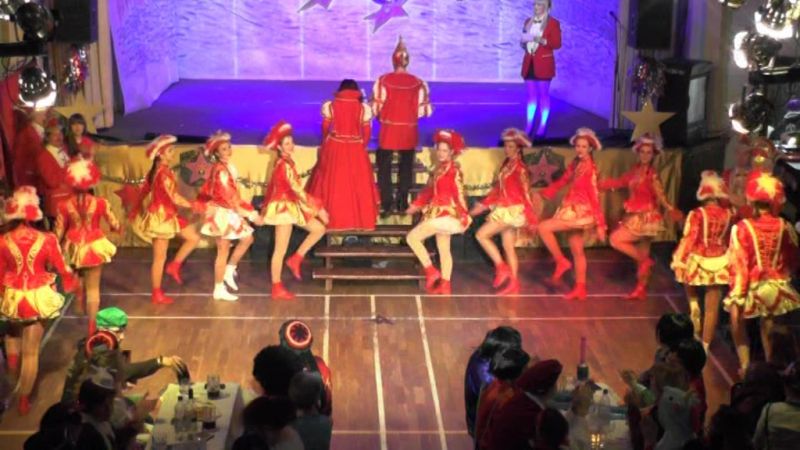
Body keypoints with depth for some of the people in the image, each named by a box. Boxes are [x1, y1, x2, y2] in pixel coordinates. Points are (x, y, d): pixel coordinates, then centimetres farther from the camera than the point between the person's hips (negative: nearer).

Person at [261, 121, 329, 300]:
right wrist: (318, 208, -21)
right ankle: (277, 289, 7)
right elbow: (298, 190, -25)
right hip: (284, 208, -9)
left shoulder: (283, 163, 8)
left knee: (319, 228, 8)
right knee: (281, 250, -1)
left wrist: (265, 210, 22)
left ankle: (296, 259, 12)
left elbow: (271, 186, 15)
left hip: (290, 207, 9)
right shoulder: (285, 165, -21)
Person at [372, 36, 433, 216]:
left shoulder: (383, 80, -10)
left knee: (384, 168, 10)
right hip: (409, 132, 1)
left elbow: (375, 108, -9)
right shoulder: (418, 83, -7)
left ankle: (387, 205, 6)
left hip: (388, 131, -1)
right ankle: (402, 205, 17)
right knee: (406, 168, 15)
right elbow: (423, 111, -5)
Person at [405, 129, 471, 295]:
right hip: (439, 213, 9)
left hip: (445, 213, -9)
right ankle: (445, 285, 14)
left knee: (412, 237, -8)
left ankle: (431, 271, -4)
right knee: (444, 250, 10)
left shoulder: (454, 171, -13)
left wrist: (464, 217, -22)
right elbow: (429, 190, 17)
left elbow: (459, 195, -18)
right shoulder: (439, 169, 11)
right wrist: (415, 205, 15)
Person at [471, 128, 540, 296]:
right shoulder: (506, 165, 11)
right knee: (508, 247, 9)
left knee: (481, 235, -11)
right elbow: (497, 189, 16)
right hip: (504, 210, 8)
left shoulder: (520, 168, -13)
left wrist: (531, 218, -18)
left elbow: (526, 193, -16)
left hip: (512, 210, -8)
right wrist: (482, 205, 15)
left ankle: (501, 268, -5)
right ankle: (513, 284, 14)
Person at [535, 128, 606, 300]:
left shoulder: (590, 169, -16)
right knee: (577, 252, 12)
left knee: (543, 228, -13)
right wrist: (543, 193, 18)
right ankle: (580, 289, 20)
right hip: (573, 210, 8)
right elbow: (562, 182, 17)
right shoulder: (575, 164, 5)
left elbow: (594, 196, -17)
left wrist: (599, 224, -17)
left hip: (580, 211, -8)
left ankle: (561, 262, -2)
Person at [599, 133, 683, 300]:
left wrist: (671, 210, -35)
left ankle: (645, 261, 1)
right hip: (636, 217, 7)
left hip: (645, 217, -7)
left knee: (615, 239, -11)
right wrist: (599, 183, 19)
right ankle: (641, 290, 23)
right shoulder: (635, 171, 4)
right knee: (641, 255, 14)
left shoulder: (652, 174, -16)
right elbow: (620, 182, 18)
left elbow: (660, 196, -20)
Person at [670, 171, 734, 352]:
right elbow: (729, 239, 9)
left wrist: (679, 261, -11)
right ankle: (705, 345, 11)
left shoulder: (697, 214, -14)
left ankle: (693, 305, 9)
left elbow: (689, 239, -15)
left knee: (690, 285, 34)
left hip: (698, 261, -2)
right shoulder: (729, 214, -4)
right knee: (712, 308, 7)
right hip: (719, 264, 2)